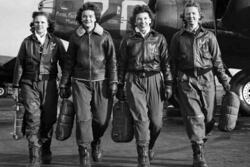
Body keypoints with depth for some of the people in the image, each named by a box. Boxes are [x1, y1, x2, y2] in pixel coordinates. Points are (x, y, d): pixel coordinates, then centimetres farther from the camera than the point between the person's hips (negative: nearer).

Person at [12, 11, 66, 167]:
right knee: (33, 120, -10)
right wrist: (16, 86, 7)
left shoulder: (56, 42, 5)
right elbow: (19, 65, 9)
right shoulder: (27, 42, 6)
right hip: (30, 84, 0)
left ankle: (46, 150, 31)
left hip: (49, 85, 1)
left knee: (48, 119, 6)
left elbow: (64, 64, 7)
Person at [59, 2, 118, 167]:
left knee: (102, 118, 0)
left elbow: (112, 60, 2)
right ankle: (84, 153, 2)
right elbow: (69, 62, 11)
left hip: (101, 81, 0)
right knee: (83, 117, -8)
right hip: (81, 81, 1)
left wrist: (113, 81, -6)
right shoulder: (75, 37, 6)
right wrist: (63, 83, 10)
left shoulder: (105, 36, 2)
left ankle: (96, 142, 31)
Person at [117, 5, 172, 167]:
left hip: (154, 80, 1)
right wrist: (120, 86, 9)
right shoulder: (128, 40, 8)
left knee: (156, 121, -1)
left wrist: (168, 84, 0)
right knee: (141, 118, -11)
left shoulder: (159, 38, 8)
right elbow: (122, 64, 12)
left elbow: (166, 63, 7)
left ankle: (150, 145, 30)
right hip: (134, 81, 0)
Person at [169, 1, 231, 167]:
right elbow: (173, 63, 12)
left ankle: (200, 140, 30)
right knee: (195, 116, -11)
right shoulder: (178, 37, 11)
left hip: (206, 79, 1)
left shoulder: (208, 36, 11)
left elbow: (217, 60, 10)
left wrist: (225, 80, 3)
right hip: (186, 80, -1)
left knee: (208, 118, 3)